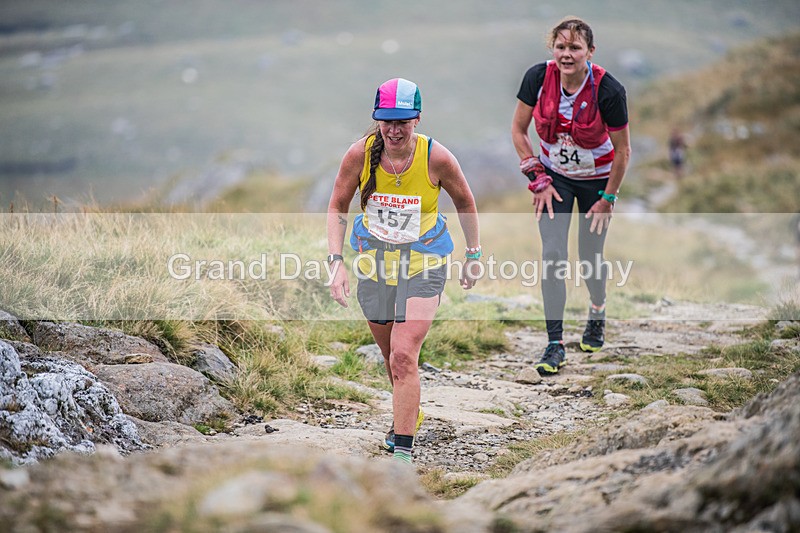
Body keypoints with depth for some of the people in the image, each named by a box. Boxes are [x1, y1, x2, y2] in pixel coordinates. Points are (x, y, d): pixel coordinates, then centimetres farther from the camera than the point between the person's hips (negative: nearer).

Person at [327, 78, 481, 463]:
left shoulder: (437, 158, -20)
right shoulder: (360, 154, -16)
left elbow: (465, 203, -1)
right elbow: (337, 207, -2)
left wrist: (473, 255, 6)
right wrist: (336, 262, -11)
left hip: (423, 262, -3)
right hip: (373, 261, 3)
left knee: (404, 357, -15)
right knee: (390, 355, 17)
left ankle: (402, 449, -9)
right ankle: (408, 414, 46)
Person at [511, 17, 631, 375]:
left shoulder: (608, 90, -26)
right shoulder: (538, 77, -19)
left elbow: (622, 150, -14)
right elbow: (518, 129, -4)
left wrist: (607, 199, -9)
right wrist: (537, 179, -8)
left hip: (596, 180, -1)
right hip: (554, 176, 1)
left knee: (590, 256, 7)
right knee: (552, 254, -11)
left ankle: (597, 312, 41)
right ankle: (555, 345, -6)